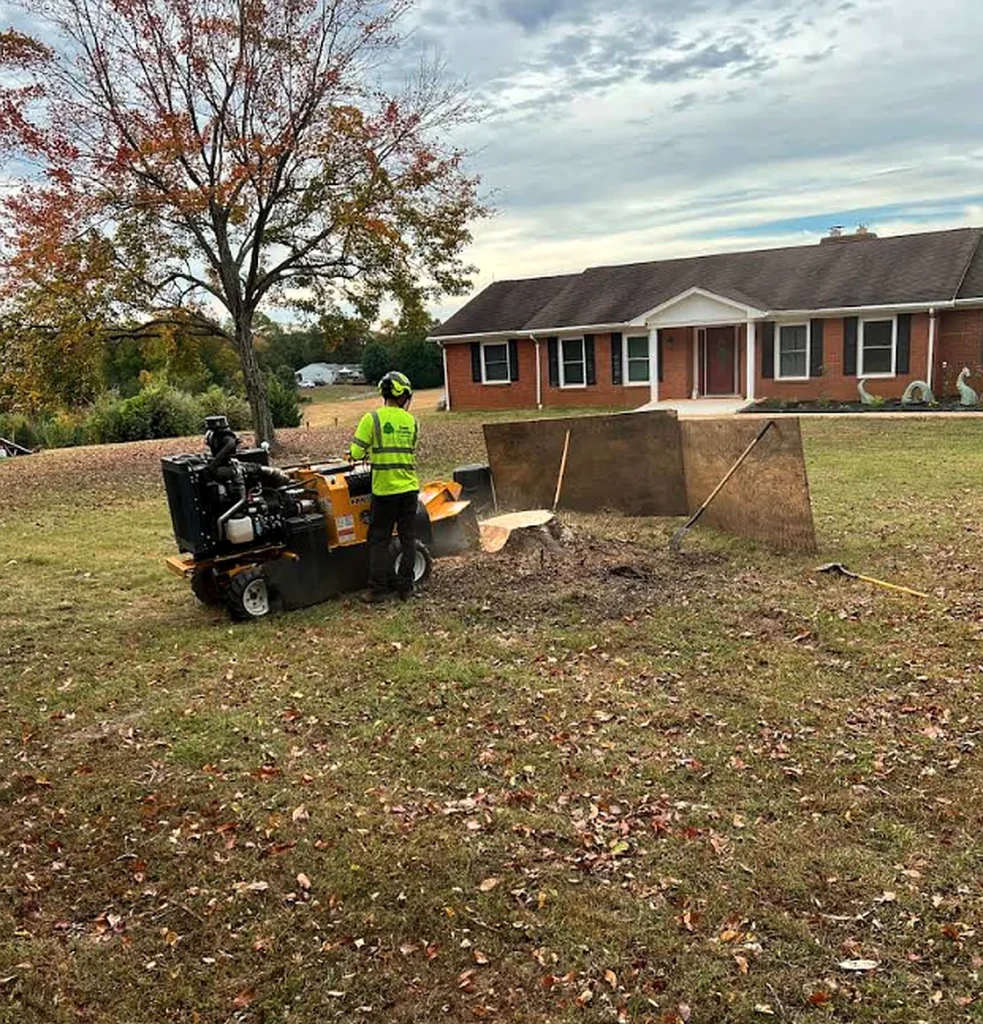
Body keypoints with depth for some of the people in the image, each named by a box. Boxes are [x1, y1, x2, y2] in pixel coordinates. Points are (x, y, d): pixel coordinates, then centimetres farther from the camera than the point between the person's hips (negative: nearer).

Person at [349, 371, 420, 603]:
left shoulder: (372, 418, -9)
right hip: (409, 488, 3)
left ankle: (378, 589, 7)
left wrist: (369, 453, 11)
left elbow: (355, 453, -12)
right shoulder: (411, 421, 2)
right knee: (408, 538, 11)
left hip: (384, 489, -3)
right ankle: (405, 587, 15)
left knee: (379, 540, 6)